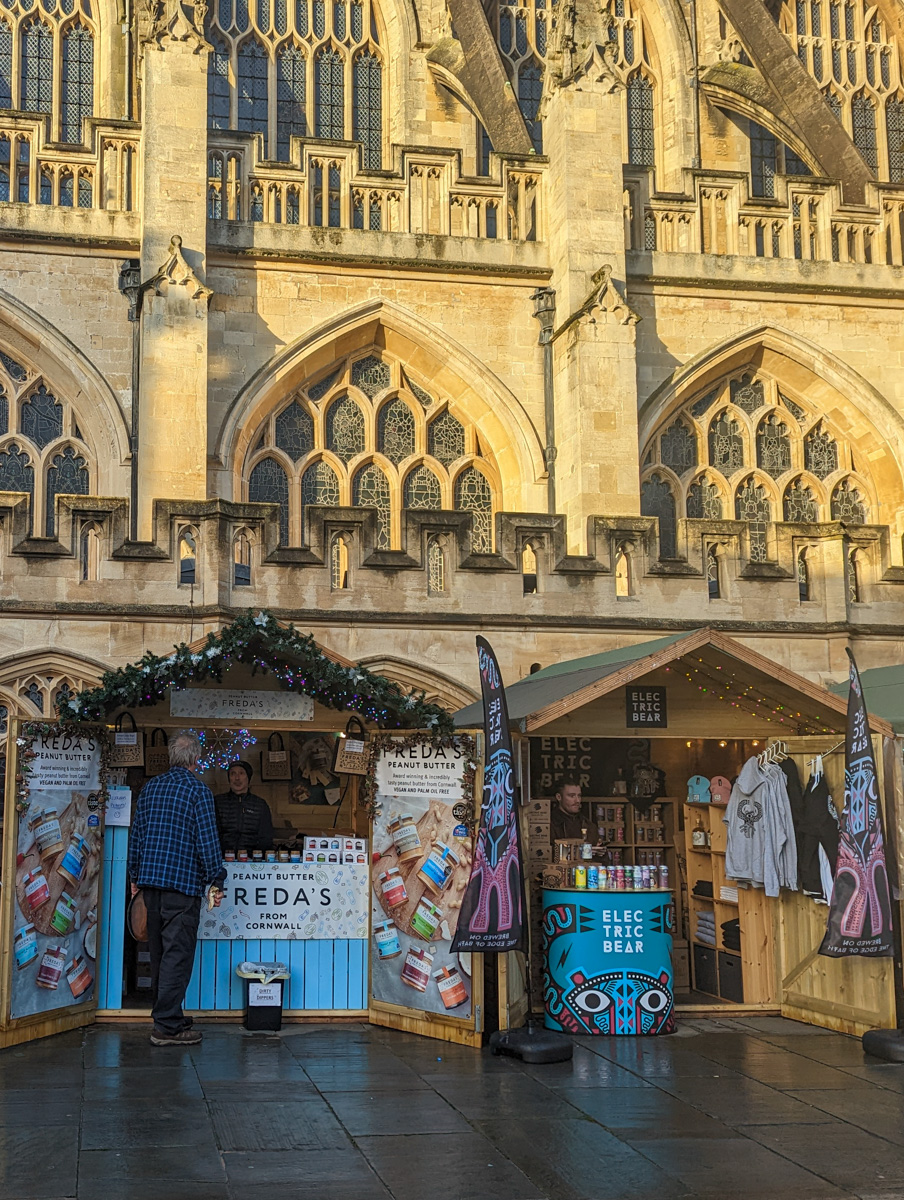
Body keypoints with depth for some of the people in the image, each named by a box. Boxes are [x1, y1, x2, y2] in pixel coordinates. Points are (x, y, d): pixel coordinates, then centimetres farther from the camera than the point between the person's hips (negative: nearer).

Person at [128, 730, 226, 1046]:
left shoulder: (151, 786, 11)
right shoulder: (198, 790, -8)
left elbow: (136, 833, 14)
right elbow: (207, 839, -11)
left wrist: (135, 875, 22)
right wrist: (215, 881, -6)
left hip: (150, 880, 7)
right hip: (183, 880, -7)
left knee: (159, 951, 15)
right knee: (178, 952, -5)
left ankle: (167, 1016, 26)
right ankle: (167, 1026, -7)